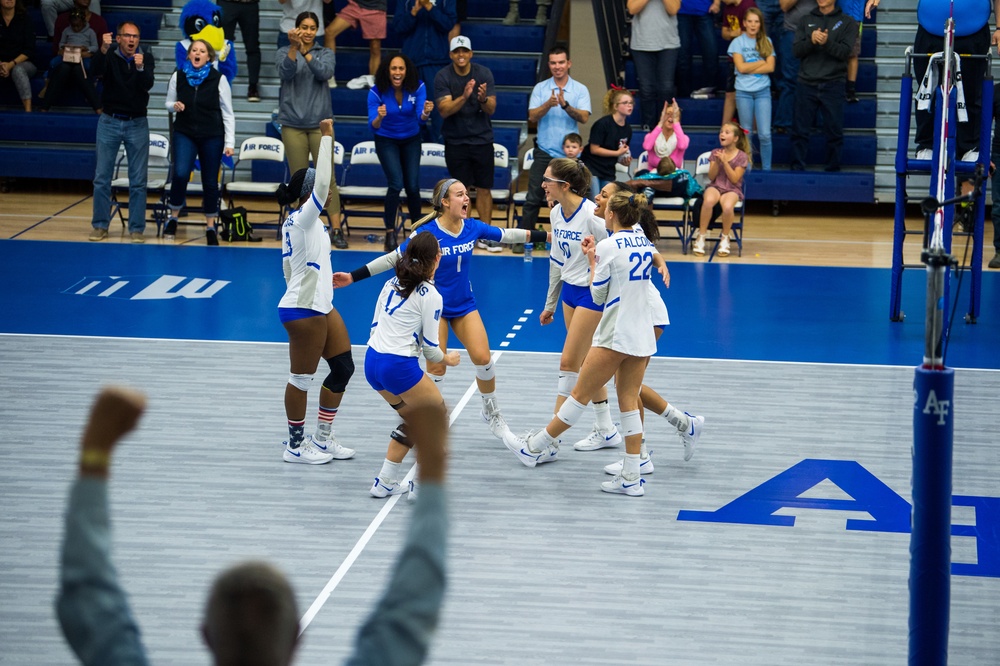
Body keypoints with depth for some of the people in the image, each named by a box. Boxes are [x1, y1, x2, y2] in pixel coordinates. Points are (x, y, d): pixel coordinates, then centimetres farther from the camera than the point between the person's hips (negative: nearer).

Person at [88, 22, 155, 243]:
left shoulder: (146, 59, 1)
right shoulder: (110, 57, 0)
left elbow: (148, 84, -15)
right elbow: (95, 71, -20)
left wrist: (140, 68, -35)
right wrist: (103, 50, -37)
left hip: (137, 124, 0)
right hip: (109, 123, 0)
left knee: (138, 181, 1)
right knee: (102, 178, 2)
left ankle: (137, 228, 7)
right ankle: (100, 226, 10)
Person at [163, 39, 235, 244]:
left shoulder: (219, 79, -3)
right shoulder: (178, 77, 3)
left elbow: (227, 113, 0)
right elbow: (168, 103, 15)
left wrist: (229, 142, -5)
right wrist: (174, 106, -10)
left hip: (212, 136, 0)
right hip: (184, 134, 0)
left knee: (210, 182, 5)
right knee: (180, 174, -20)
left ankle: (210, 226, 18)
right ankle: (173, 217, 0)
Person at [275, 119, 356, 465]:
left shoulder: (295, 222, 12)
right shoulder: (303, 218, -16)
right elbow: (321, 182, -31)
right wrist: (327, 136, -27)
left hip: (320, 306, 10)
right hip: (302, 310, -10)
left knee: (343, 367, 12)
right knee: (302, 378, 0)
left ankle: (322, 438, 22)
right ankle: (295, 446, 11)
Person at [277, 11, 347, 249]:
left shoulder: (325, 53, 7)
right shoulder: (284, 52, 5)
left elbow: (324, 72, -13)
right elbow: (286, 73, -15)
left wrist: (305, 51, -24)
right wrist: (294, 47, -29)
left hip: (320, 122, 0)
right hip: (293, 124, 0)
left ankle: (336, 230, -6)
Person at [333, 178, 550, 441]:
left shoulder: (473, 227, -6)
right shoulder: (426, 232, -19)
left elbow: (507, 235, 7)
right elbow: (393, 259, -14)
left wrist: (547, 235, 10)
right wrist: (353, 277, -18)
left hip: (465, 305, 4)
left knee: (483, 358, -3)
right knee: (436, 367, -6)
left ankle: (491, 413, 19)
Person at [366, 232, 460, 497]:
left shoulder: (392, 283, 9)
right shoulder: (430, 296, -10)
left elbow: (375, 323, 13)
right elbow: (430, 347, -7)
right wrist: (448, 359, 12)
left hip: (372, 361, 7)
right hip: (399, 366, -7)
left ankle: (385, 482, 20)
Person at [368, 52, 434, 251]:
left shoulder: (418, 88, -20)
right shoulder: (377, 92, -23)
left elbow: (421, 119, -29)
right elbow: (373, 126, -28)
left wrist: (425, 113, -52)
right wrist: (379, 118, -51)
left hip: (411, 140, 2)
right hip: (386, 141, -2)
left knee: (412, 186, -3)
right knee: (396, 183, -19)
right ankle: (390, 233, -7)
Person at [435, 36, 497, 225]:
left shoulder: (484, 73, -5)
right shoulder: (442, 77, -7)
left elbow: (491, 109, -8)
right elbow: (444, 110, -17)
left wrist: (483, 99, -32)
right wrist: (464, 97, -34)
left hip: (482, 139, 1)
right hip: (455, 142, -1)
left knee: (484, 189, 3)